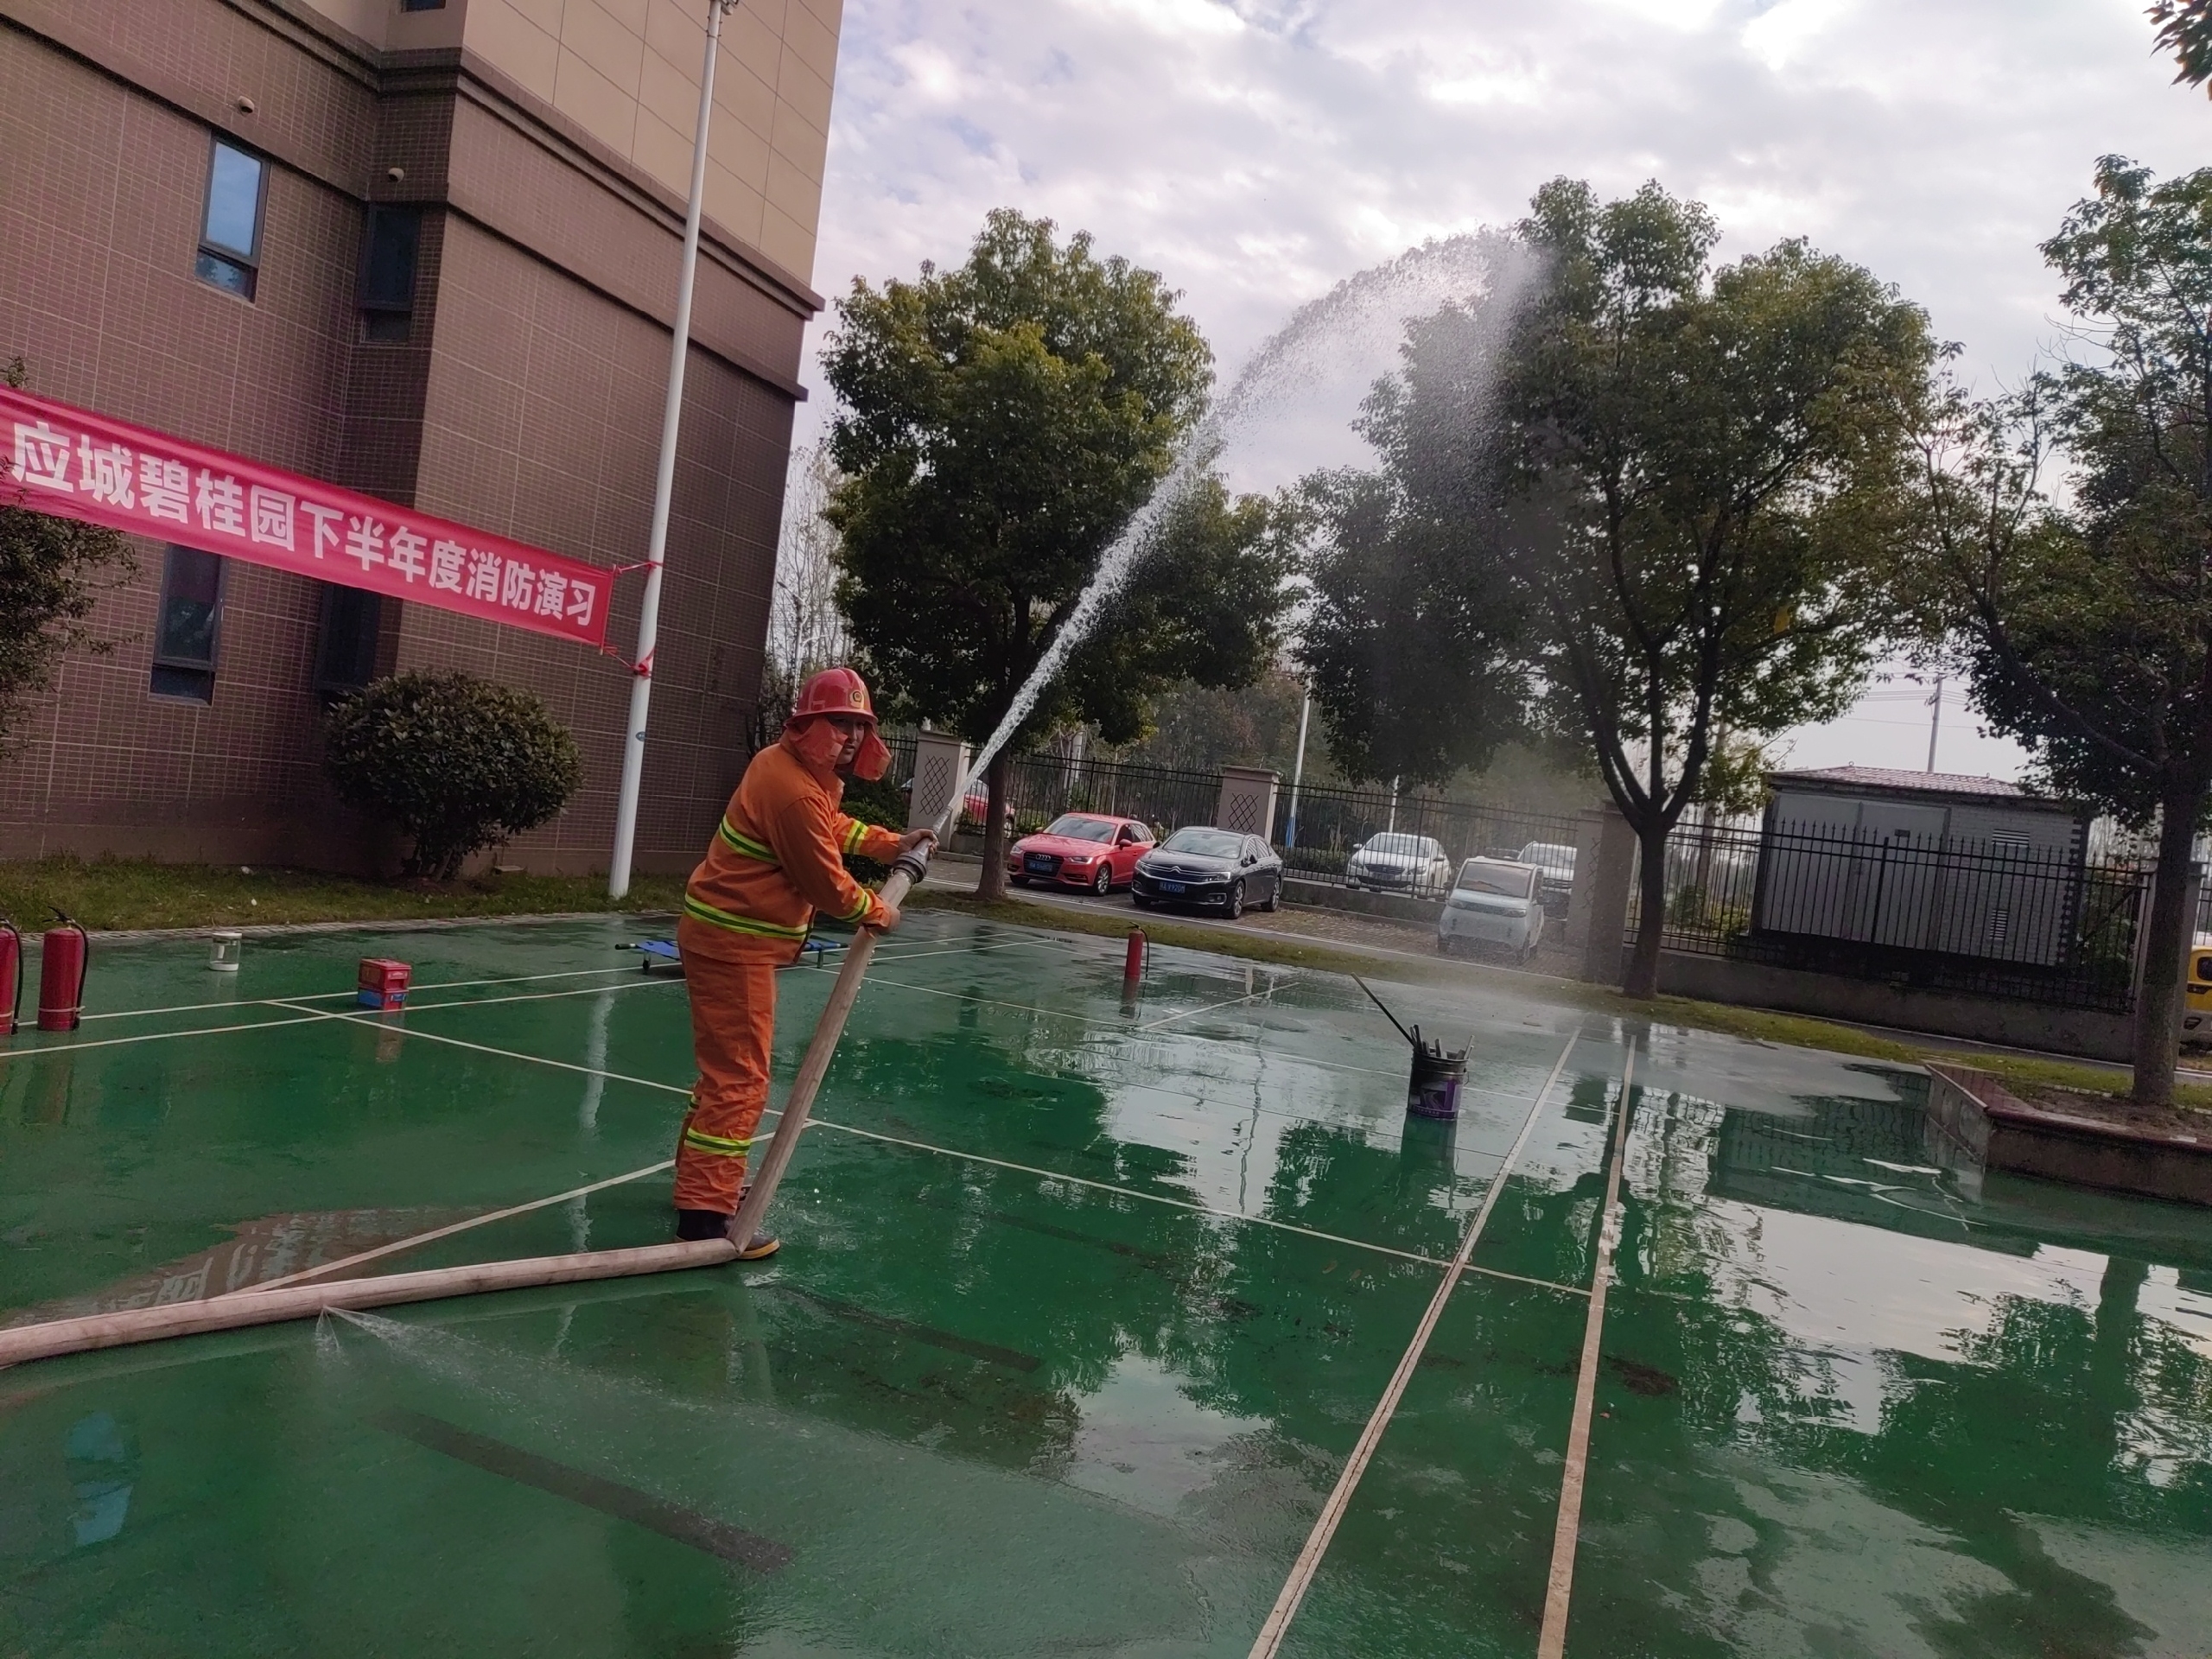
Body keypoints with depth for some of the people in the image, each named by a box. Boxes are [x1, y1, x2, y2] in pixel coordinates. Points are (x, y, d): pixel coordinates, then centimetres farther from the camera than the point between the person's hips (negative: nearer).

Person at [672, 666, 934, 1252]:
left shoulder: (793, 767, 8)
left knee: (727, 1066, 22)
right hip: (734, 942, -11)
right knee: (739, 1077, -8)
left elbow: (834, 826, 24)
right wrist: (877, 913, -1)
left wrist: (891, 843, 14)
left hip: (729, 935, 11)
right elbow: (827, 884, -18)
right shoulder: (794, 791, -24)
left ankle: (700, 1178, 37)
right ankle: (705, 1213, -4)